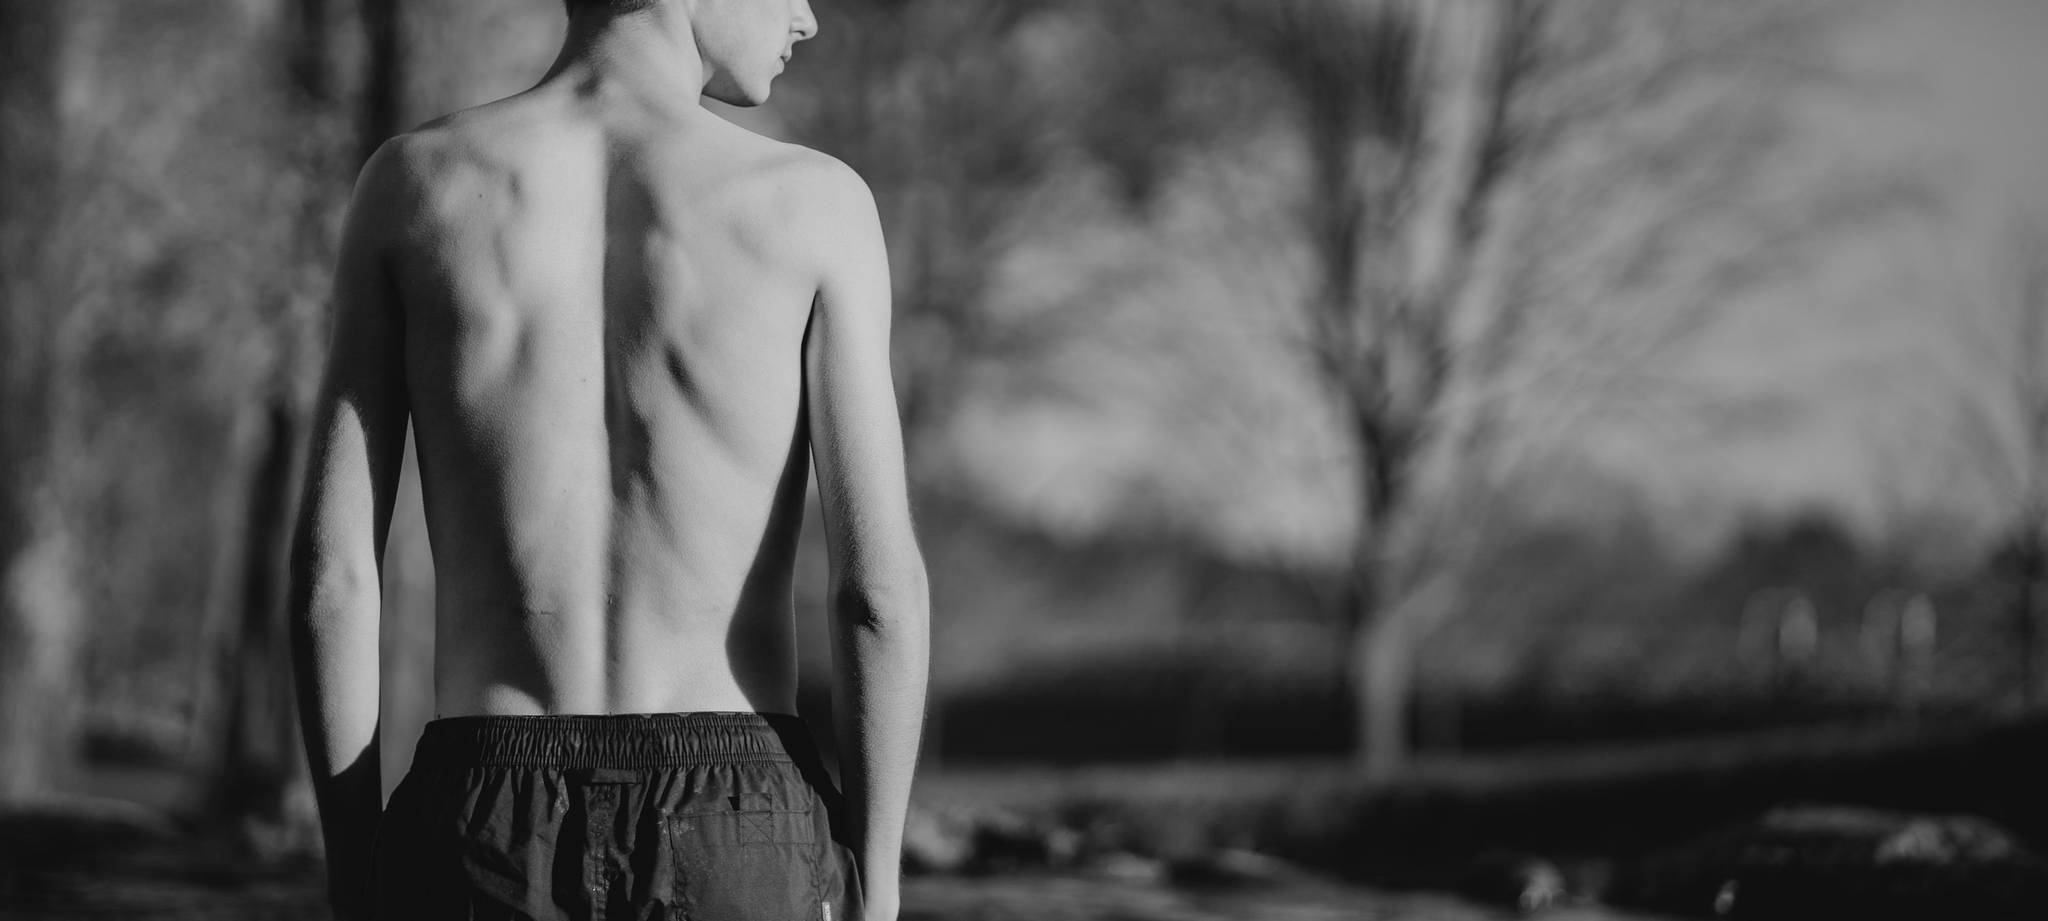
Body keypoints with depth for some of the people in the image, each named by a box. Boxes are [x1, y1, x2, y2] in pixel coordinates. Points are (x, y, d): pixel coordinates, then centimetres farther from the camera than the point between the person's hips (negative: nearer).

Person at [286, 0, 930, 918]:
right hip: (735, 843, -1)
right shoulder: (813, 203, -4)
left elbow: (331, 566, 0)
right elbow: (878, 582, -8)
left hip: (491, 837, 1)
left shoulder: (409, 183, 2)